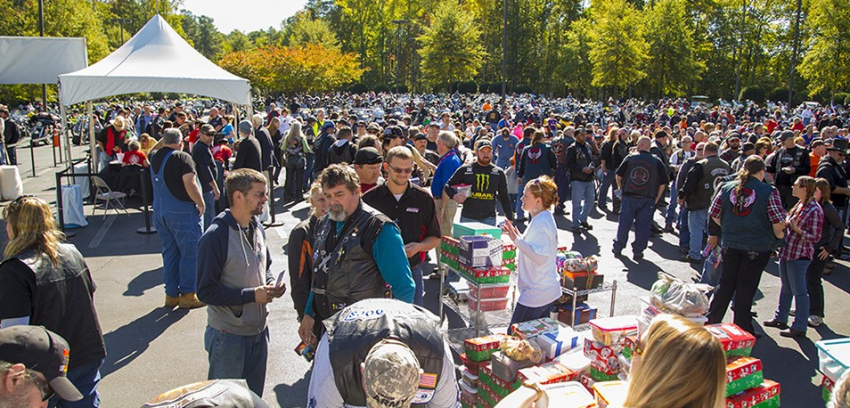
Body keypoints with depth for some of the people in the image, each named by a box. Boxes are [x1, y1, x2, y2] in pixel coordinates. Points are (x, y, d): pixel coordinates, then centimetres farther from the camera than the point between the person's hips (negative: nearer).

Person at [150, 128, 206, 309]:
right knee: (190, 253, 1)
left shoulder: (155, 158, 9)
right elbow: (190, 185, -20)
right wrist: (201, 204, -10)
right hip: (183, 212, -7)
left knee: (169, 253, 14)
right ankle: (187, 295, 4)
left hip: (159, 211, 7)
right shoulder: (182, 157, -13)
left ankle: (171, 294, 19)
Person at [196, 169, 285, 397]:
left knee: (254, 396, 21)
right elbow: (205, 291, -20)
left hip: (259, 330, 7)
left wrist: (271, 284, -4)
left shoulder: (257, 228, 3)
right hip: (228, 336, -7)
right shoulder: (216, 236, -21)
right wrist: (252, 295, -23)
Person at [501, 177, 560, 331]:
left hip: (535, 294, -11)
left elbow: (540, 256, -29)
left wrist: (517, 240, -30)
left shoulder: (541, 223, -21)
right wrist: (518, 236, 14)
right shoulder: (545, 218, 11)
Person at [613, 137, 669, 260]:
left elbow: (619, 176, 2)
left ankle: (618, 248, 20)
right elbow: (663, 183, -2)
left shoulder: (630, 158, -1)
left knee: (624, 223, 10)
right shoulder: (657, 162, -1)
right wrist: (656, 199, 6)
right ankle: (638, 252, 10)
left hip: (629, 197, 1)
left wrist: (621, 188, 19)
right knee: (642, 226, 6)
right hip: (647, 199, 0)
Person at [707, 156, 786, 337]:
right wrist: (779, 236, 5)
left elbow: (714, 214, 2)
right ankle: (742, 328, 16)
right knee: (746, 288, 6)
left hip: (730, 244, 3)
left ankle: (711, 320, 20)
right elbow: (778, 221, -15)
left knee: (726, 282, 16)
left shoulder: (727, 188, -2)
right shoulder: (769, 192, -11)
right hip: (757, 247, -3)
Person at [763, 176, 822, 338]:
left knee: (799, 292, 1)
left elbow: (815, 237, -18)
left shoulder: (815, 211, -18)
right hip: (787, 252, 9)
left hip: (799, 256, -9)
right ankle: (780, 318, 32)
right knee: (786, 288, 19)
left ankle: (799, 327, 10)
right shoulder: (799, 205, 8)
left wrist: (796, 229, -27)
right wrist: (786, 224, 4)